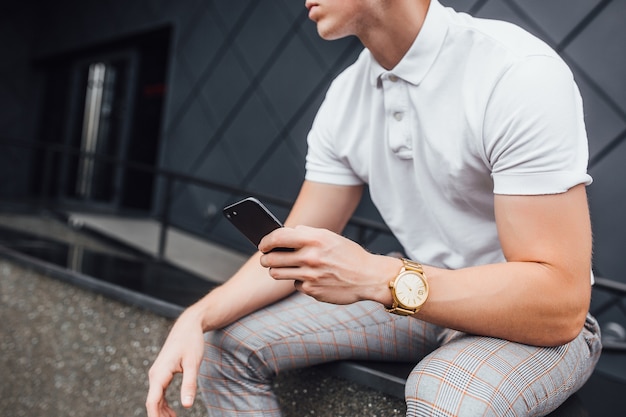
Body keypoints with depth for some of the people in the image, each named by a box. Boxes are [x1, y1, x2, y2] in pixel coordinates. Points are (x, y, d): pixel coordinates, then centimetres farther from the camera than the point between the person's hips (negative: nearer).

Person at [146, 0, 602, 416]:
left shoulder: (520, 73, -23)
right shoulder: (345, 95, -2)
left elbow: (560, 307, -26)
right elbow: (292, 254, 0)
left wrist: (376, 277, -35)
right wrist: (198, 318, -16)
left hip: (536, 323, -5)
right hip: (414, 299, 6)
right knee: (225, 343, -4)